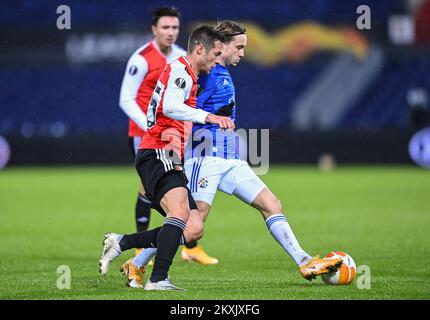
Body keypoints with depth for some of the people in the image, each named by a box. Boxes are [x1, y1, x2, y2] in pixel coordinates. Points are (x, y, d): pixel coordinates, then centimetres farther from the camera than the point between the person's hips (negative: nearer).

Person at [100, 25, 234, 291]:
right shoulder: (180, 70, -7)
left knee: (194, 230, 0)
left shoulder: (188, 77, 25)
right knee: (180, 208, -32)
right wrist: (208, 116, -34)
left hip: (169, 161, 10)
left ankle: (121, 243, 8)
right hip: (156, 154, -10)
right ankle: (158, 279, -37)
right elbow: (170, 107, -26)